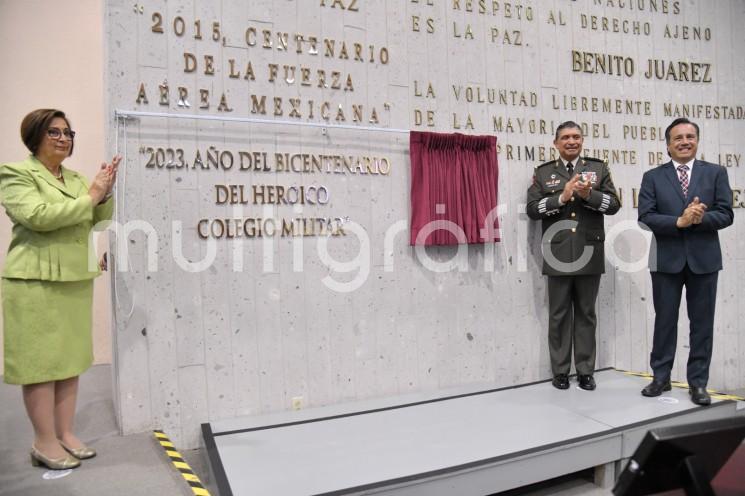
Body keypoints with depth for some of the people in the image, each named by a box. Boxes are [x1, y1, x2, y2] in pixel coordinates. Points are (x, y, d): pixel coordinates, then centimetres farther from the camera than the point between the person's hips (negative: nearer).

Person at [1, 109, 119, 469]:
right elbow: (38, 216, -20)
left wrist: (105, 194, -6)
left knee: (70, 358, 10)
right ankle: (45, 442, 10)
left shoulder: (75, 178, 15)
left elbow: (100, 220, 12)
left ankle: (65, 433, 20)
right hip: (35, 281, -7)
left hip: (76, 280, 7)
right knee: (41, 360, 0)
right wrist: (90, 196, -16)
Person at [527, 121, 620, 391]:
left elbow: (614, 205, 0)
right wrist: (562, 197, -16)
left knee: (586, 314, 8)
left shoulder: (598, 168, 9)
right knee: (559, 315, 6)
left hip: (589, 253, 1)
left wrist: (589, 194, -16)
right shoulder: (543, 172, 6)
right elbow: (532, 209, -4)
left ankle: (585, 371, 18)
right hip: (558, 254, -1)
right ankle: (560, 371, 15)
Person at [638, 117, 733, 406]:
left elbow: (725, 215, -3)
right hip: (666, 259, 0)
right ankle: (661, 377, 20)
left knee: (702, 323, 7)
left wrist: (699, 218, -21)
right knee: (664, 321, 9)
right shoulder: (652, 177, 3)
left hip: (704, 259, 1)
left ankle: (698, 382, 18)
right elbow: (646, 217, -7)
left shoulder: (716, 173, 5)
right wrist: (679, 221, -20)